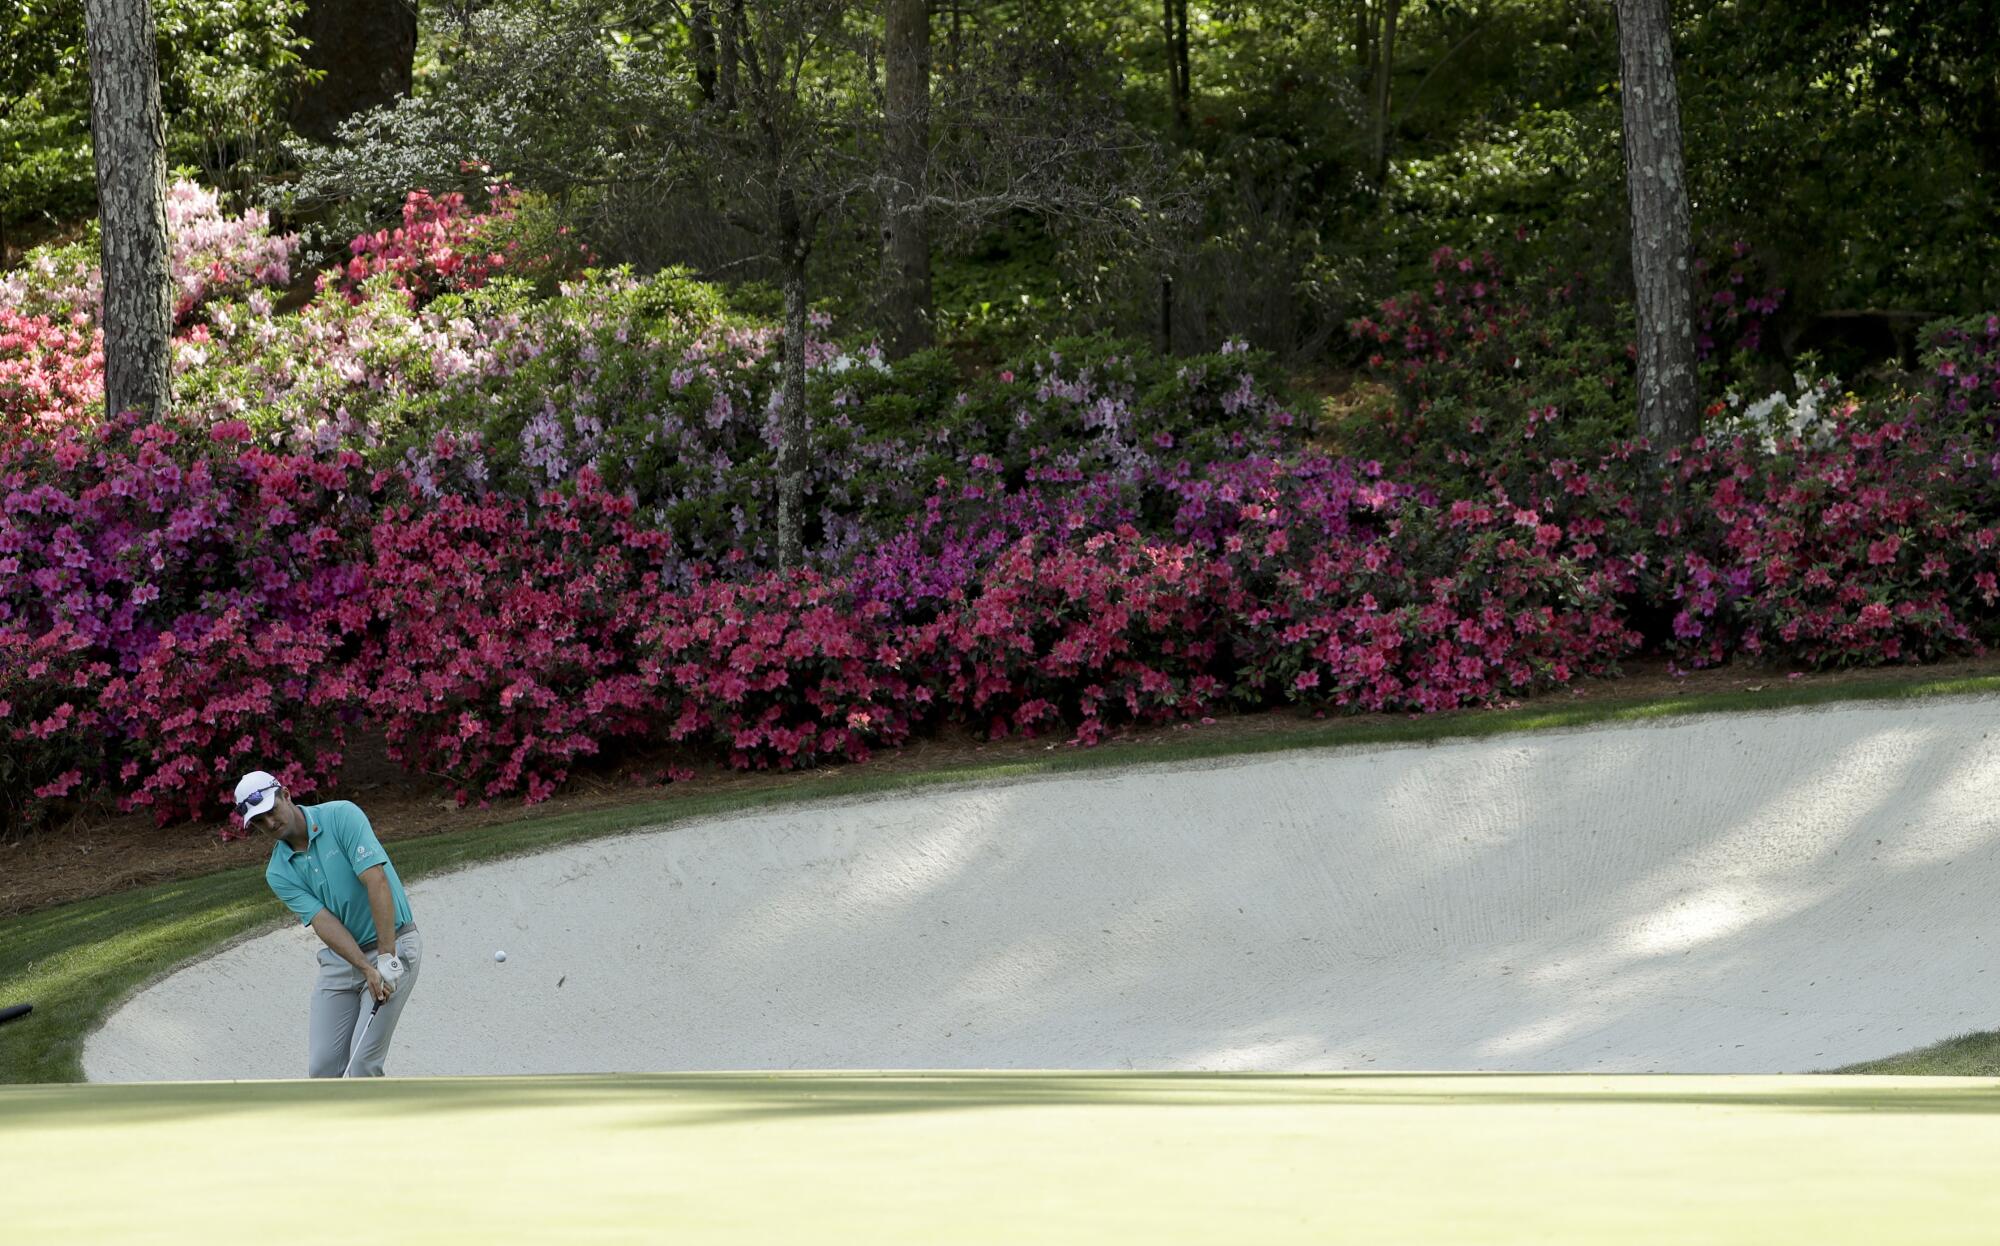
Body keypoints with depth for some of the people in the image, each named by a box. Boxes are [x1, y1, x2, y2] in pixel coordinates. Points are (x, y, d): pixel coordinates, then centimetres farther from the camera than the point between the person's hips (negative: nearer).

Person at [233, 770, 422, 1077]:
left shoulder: (341, 816, -14)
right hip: (340, 957, 5)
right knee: (323, 1066, -1)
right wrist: (367, 970, -27)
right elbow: (324, 922, -13)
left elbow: (377, 881, -22)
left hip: (393, 946, -5)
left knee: (362, 1064, -13)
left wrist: (386, 957, -29)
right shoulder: (279, 874, 0)